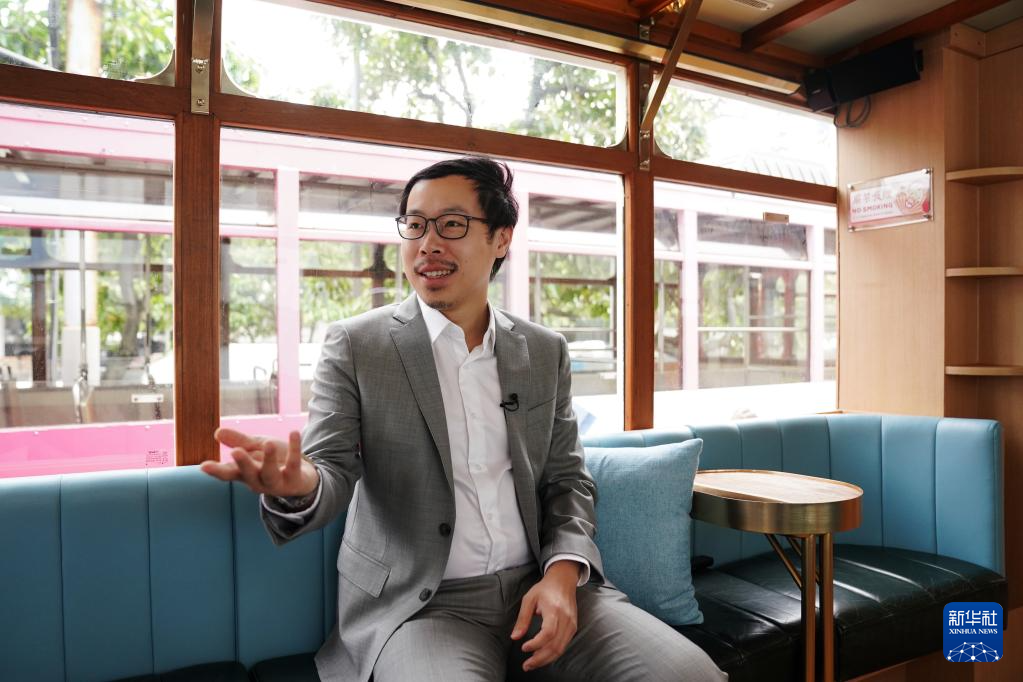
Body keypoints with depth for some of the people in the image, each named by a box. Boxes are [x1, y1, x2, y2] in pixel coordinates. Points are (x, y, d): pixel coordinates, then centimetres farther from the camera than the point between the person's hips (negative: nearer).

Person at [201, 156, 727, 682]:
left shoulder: (546, 352, 7)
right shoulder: (354, 345, -2)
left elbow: (567, 479, 9)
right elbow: (331, 470, -6)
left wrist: (562, 572, -8)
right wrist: (297, 484, -30)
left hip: (541, 586, 3)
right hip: (419, 602, -2)